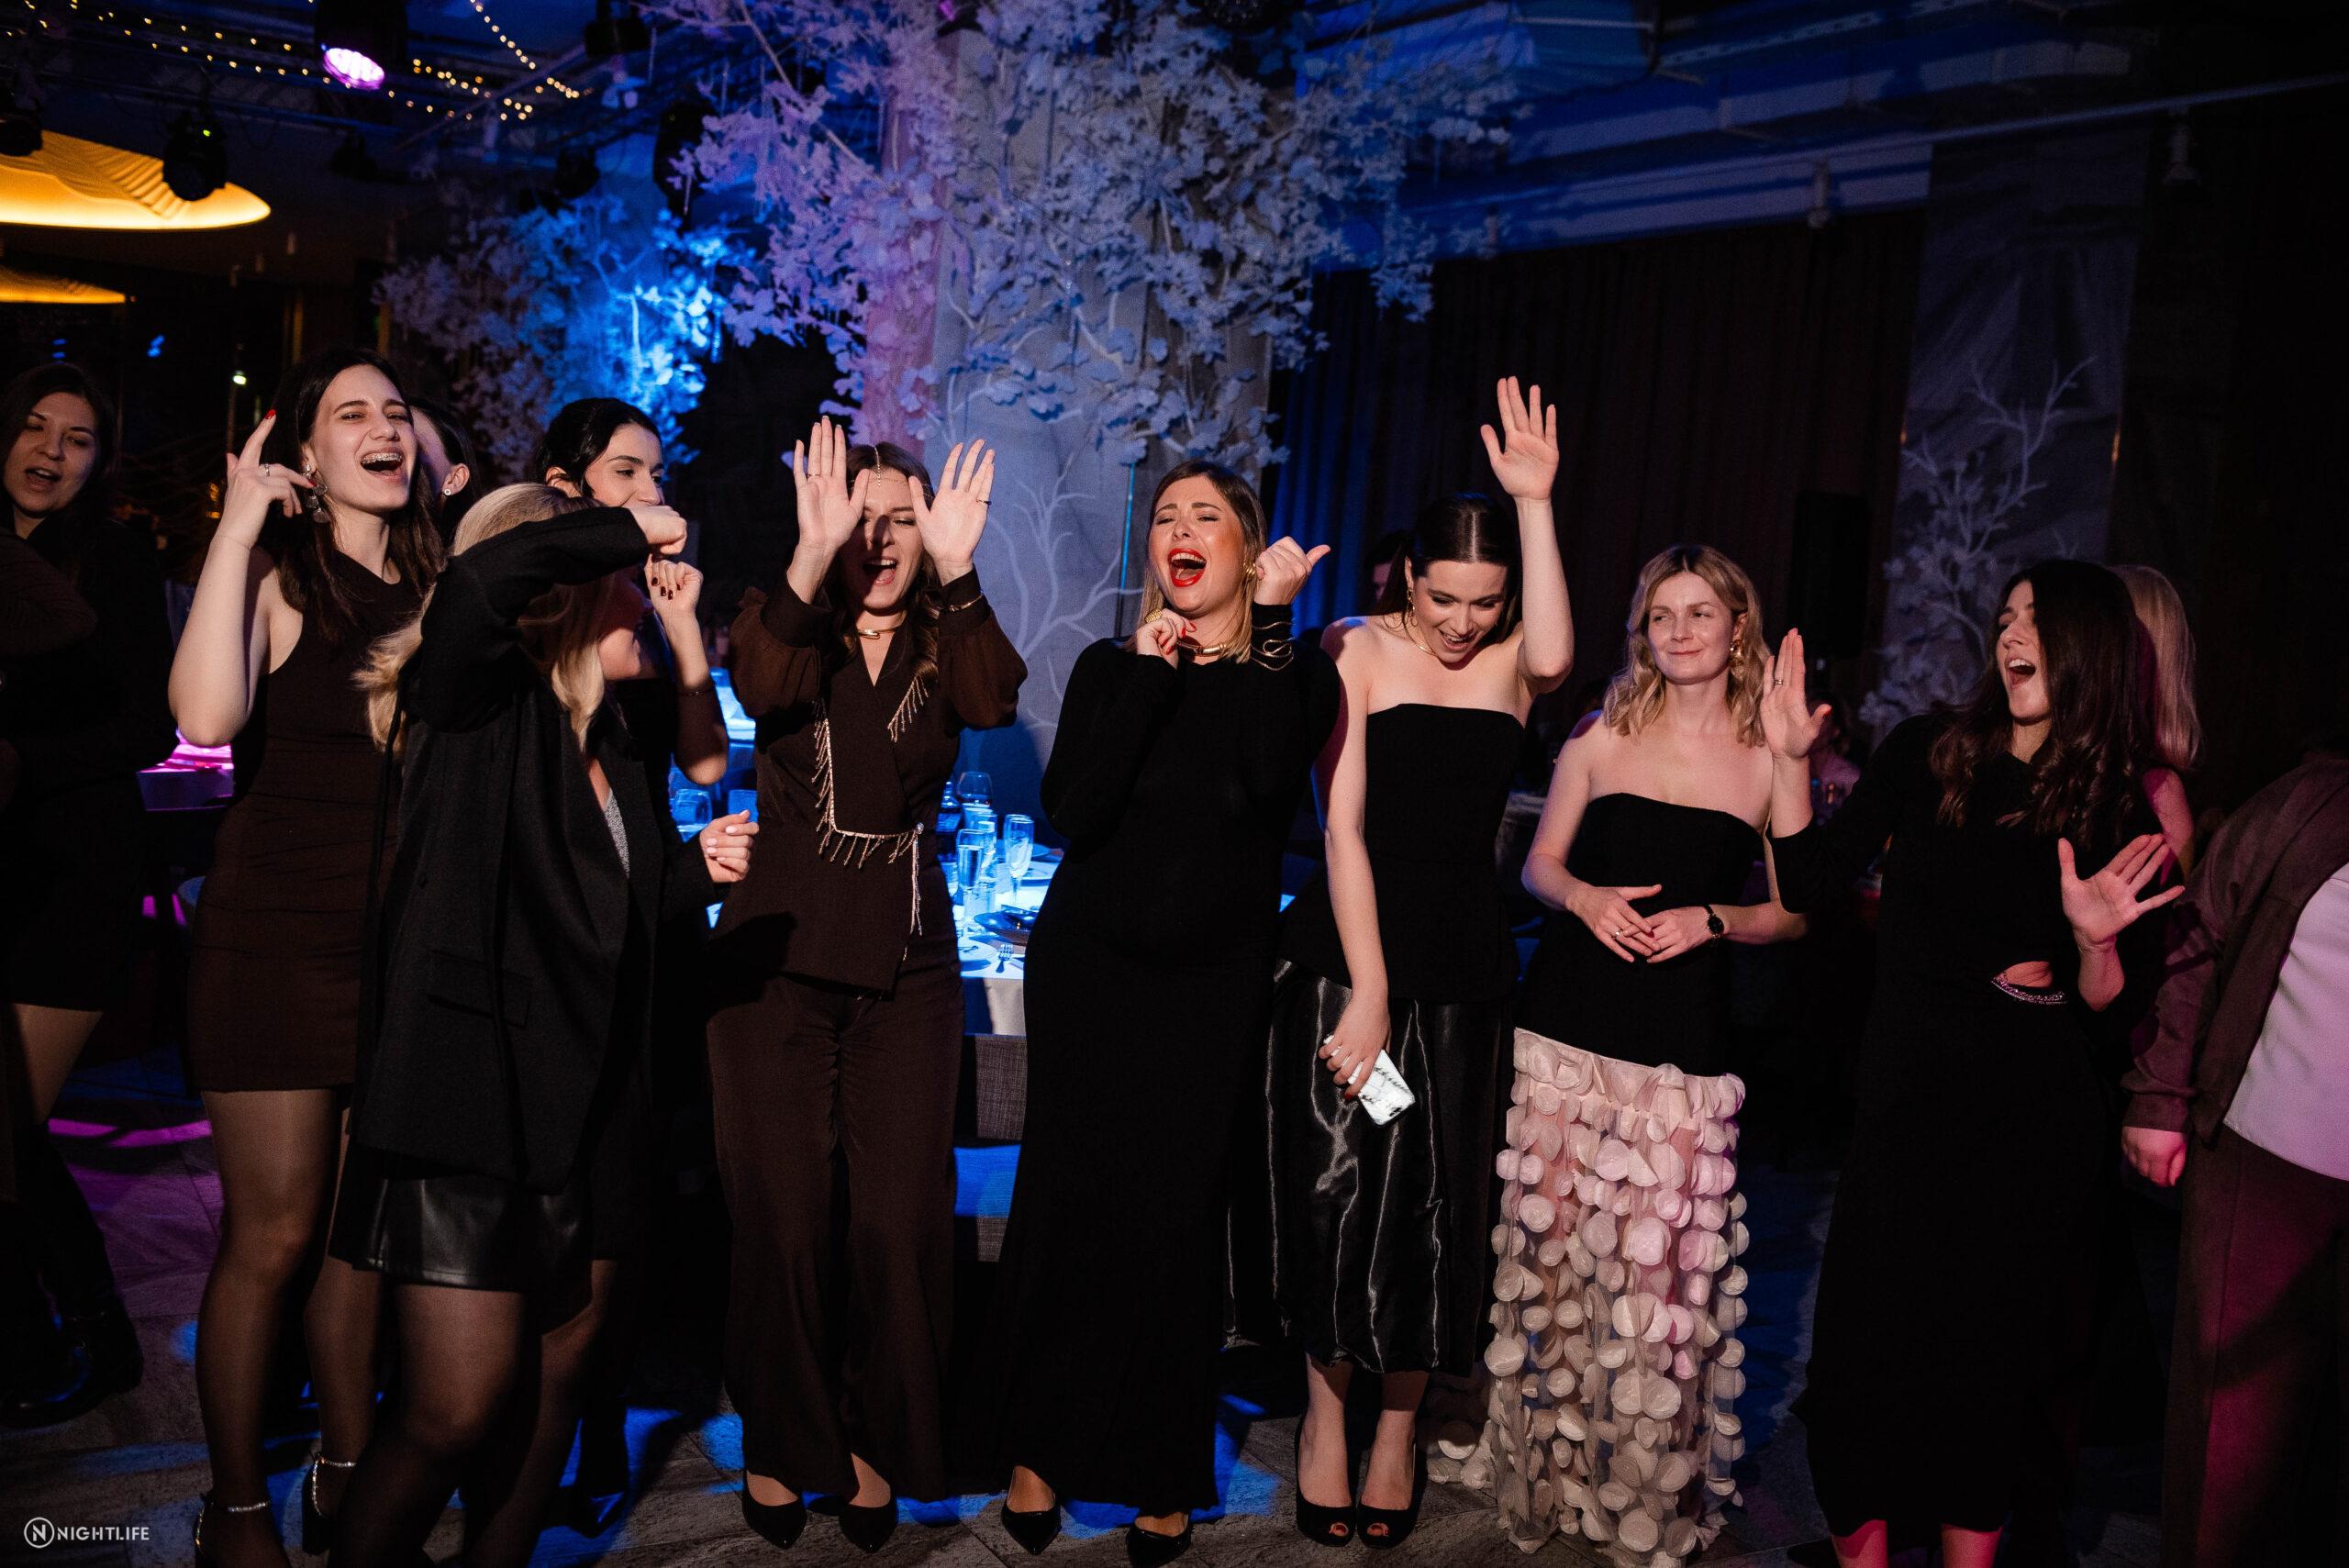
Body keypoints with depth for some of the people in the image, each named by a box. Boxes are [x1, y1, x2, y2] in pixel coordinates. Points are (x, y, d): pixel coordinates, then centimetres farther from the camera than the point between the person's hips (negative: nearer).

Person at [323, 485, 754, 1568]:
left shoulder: (605, 744, 16)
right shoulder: (474, 701, -7)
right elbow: (481, 582, -30)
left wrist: (695, 867, 8)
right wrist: (627, 529, -16)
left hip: (571, 1106, 8)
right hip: (464, 1102, -8)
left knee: (554, 1371, 11)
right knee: (459, 1406, -10)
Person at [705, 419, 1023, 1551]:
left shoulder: (944, 648, 5)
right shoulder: (799, 633, 2)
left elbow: (994, 704, -19)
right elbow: (758, 685, -22)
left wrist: (957, 575, -35)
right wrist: (812, 553, -38)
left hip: (906, 962, 1)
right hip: (778, 952, -1)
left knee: (899, 1217, -1)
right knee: (782, 1214, 0)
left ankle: (879, 1444, 18)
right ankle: (780, 1441, 20)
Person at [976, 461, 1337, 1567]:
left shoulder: (1293, 675, 1)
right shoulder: (1111, 667, 3)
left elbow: (1270, 775, -21)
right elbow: (1070, 813, -11)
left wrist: (1265, 624, -17)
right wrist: (1146, 675, -14)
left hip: (1212, 983, -1)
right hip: (1089, 967, 1)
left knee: (1175, 1214, 0)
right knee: (1066, 1198, 3)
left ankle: (1163, 1473, 16)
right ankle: (1037, 1446, 19)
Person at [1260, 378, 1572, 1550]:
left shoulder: (1509, 661, 3)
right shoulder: (1356, 653, -5)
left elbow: (1555, 656, -23)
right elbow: (1342, 827, -9)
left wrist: (1536, 501, -21)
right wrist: (1367, 992, -12)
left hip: (1465, 968, 2)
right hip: (1345, 955, -2)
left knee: (1437, 1202, 7)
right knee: (1337, 1188, 0)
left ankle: (1398, 1427, 26)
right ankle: (1326, 1409, 23)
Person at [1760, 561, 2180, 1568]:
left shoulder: (2123, 812, -1)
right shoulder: (1926, 756, 2)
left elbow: (2110, 1008, 1)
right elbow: (1807, 884, 0)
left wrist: (2095, 940, -19)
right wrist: (1790, 757, -9)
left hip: (2034, 1119, -1)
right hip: (1908, 1095, 1)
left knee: (1996, 1343, 9)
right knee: (1873, 1331, 4)